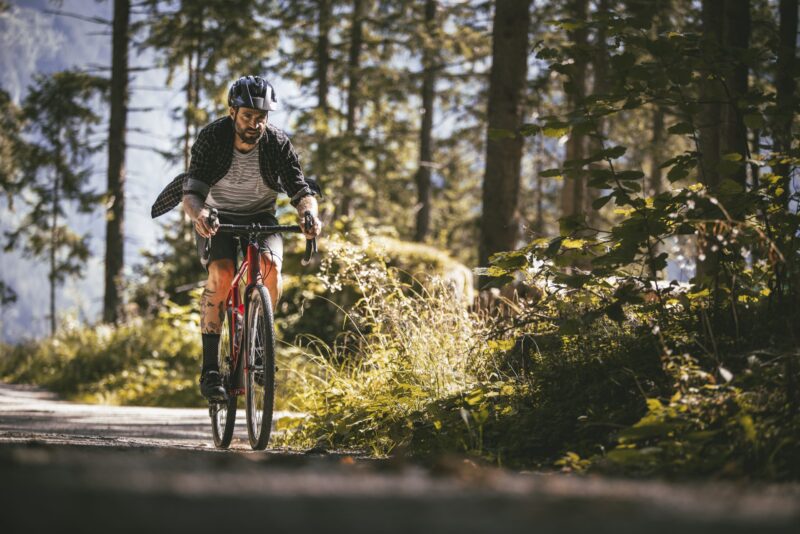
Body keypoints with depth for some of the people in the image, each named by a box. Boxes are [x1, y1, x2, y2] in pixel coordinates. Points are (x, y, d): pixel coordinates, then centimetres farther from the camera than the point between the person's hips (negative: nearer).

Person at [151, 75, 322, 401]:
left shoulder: (277, 144, -16)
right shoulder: (211, 138, -20)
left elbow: (301, 189, -20)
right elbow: (192, 193, -26)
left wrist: (309, 213, -44)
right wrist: (198, 213, -50)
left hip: (260, 218, 2)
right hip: (216, 220, -2)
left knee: (270, 266, -30)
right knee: (222, 273, -30)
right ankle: (210, 368, -26)